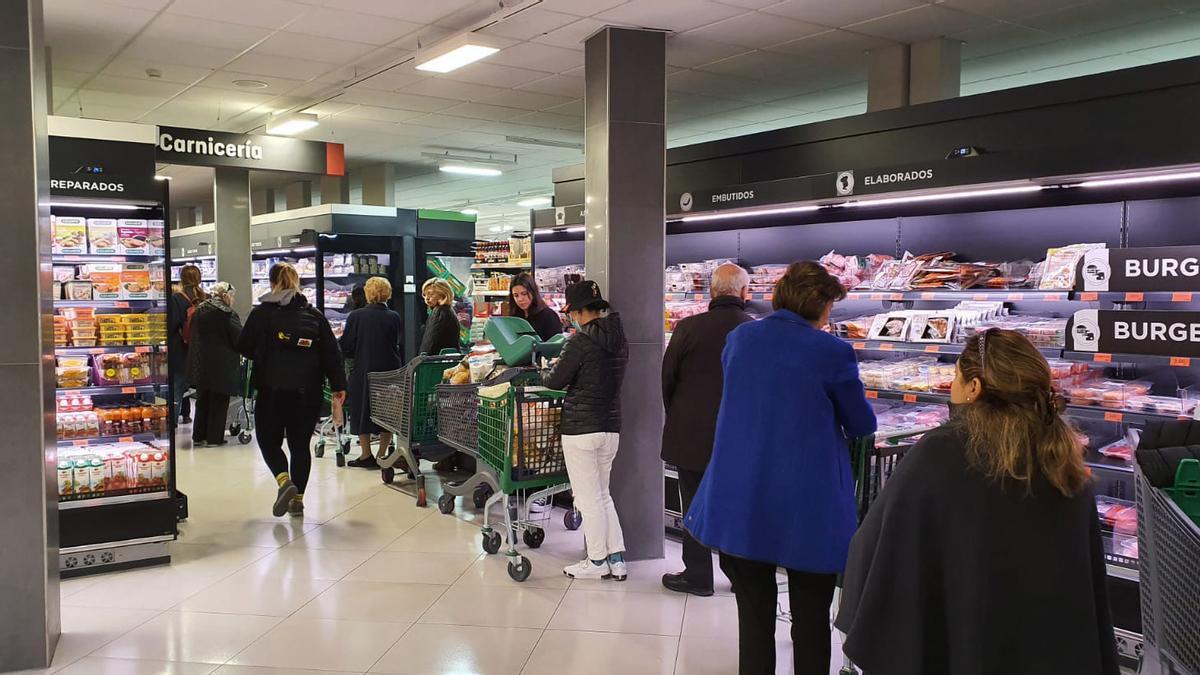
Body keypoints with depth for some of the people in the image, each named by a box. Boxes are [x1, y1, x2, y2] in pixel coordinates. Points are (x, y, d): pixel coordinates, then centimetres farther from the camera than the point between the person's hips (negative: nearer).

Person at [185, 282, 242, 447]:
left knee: (202, 400, 16)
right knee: (219, 402, 4)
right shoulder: (228, 314, -14)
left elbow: (193, 336, 14)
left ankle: (198, 436, 20)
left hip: (200, 363, 7)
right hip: (222, 364, -6)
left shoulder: (199, 311, 7)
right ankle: (214, 438, 8)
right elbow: (239, 340, -13)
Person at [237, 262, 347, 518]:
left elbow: (244, 348, 2)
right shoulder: (314, 315, 4)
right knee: (301, 443, 12)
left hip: (272, 390, -2)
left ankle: (284, 480, -12)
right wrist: (338, 385, 3)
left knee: (269, 440, 12)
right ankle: (298, 498, 13)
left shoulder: (261, 313, -4)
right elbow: (331, 352, 1)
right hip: (307, 391, 3)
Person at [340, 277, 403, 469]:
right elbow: (399, 345, 4)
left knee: (363, 412, 12)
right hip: (390, 371, 1)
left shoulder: (356, 316, -10)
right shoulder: (394, 318, -6)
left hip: (363, 372, -1)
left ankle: (366, 456, 16)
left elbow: (346, 347, -6)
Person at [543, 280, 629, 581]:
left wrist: (546, 373, 14)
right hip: (611, 426, 7)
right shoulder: (620, 339, 7)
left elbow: (555, 381, -8)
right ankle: (617, 559, 16)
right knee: (602, 495, 17)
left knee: (588, 498, 4)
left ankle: (597, 562, 13)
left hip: (581, 427, -7)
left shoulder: (582, 340, -15)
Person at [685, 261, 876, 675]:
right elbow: (862, 426, 0)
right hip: (807, 510, -3)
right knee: (811, 622, 12)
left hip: (739, 506, 4)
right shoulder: (831, 352, -12)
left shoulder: (738, 339, 2)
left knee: (754, 617, 13)